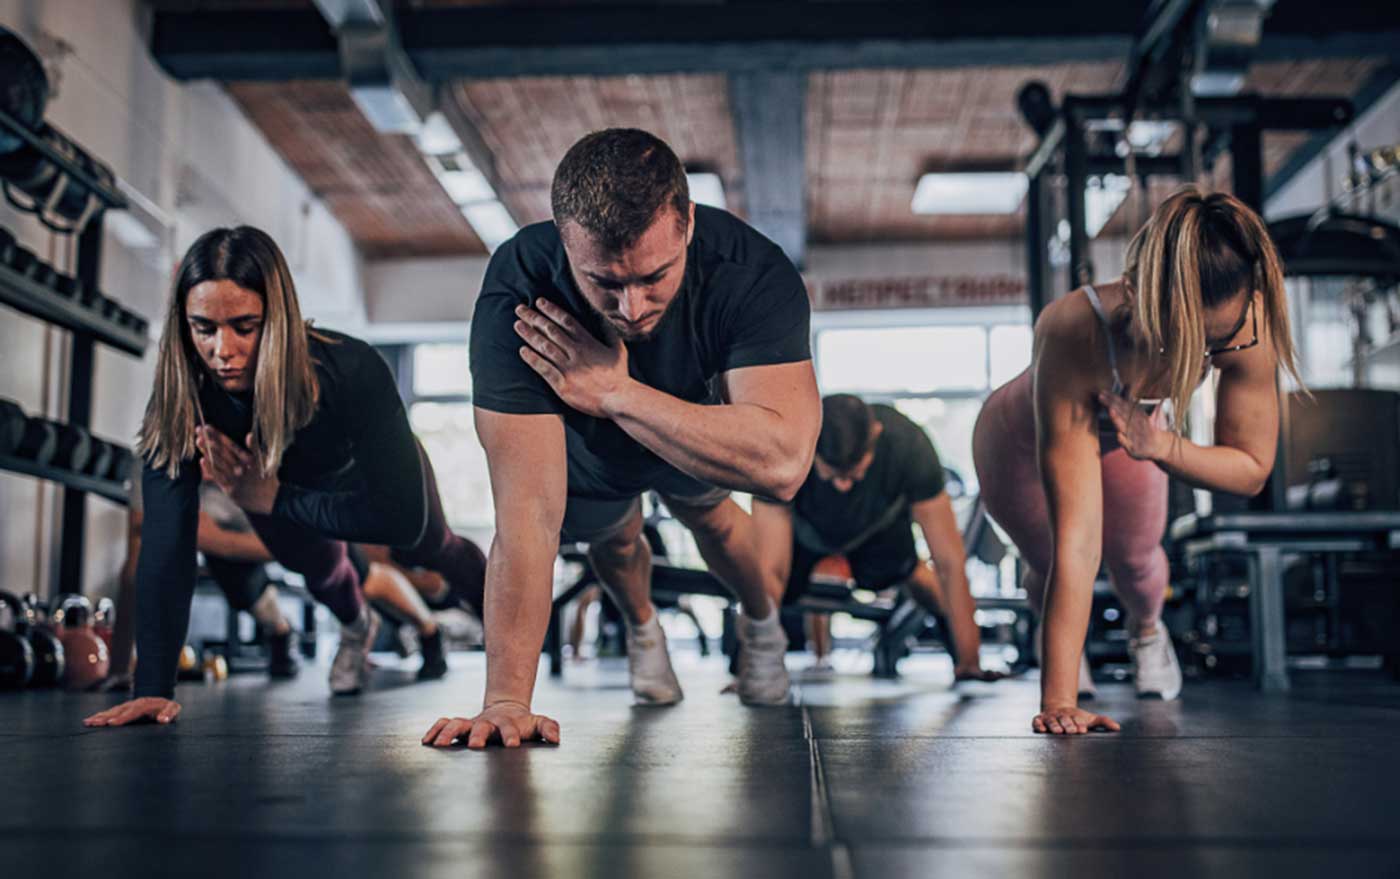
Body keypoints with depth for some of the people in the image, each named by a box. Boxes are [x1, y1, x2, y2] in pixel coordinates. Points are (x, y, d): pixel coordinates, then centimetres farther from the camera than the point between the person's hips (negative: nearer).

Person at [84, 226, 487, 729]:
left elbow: (404, 518, -42)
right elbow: (165, 545, -44)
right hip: (273, 486, 2)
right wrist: (153, 688, -50)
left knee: (425, 550, 23)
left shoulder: (351, 371, -47)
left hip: (370, 475, -1)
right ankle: (356, 628, 61)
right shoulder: (179, 400, -40)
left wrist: (275, 499, -45)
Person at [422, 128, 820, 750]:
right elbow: (529, 510, -48)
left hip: (694, 414, 0)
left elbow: (783, 463, -54)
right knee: (610, 538, 19)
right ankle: (641, 628, 54)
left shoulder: (753, 273, -43)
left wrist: (615, 392, -51)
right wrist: (506, 702, -52)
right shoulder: (517, 295, -44)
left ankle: (761, 624, 52)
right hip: (583, 446, 0)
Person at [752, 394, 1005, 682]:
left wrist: (969, 661, -37)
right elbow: (771, 571, -41)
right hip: (804, 525, -1)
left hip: (878, 526, 1)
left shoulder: (909, 445, -41)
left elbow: (950, 561, -36)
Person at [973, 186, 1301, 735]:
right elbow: (1076, 540, -50)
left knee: (1135, 557, 10)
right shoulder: (1073, 337, -49)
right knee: (1050, 563, 8)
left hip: (1126, 435, 3)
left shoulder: (1245, 324, -37)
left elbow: (1253, 468, -22)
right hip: (1021, 443, -3)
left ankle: (1146, 629, 49)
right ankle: (1061, 635, 48)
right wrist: (1059, 701, -51)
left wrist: (1161, 446, -42)